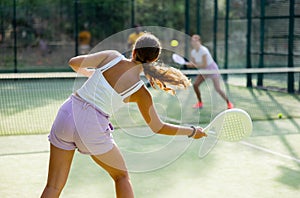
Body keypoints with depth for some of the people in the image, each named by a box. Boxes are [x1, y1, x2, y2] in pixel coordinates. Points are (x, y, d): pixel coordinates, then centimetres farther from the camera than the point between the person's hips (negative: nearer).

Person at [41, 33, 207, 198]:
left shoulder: (112, 56, 1)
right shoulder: (141, 93, -4)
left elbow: (74, 63, 8)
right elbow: (158, 127, 6)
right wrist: (192, 132, 19)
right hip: (92, 127, -3)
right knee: (122, 176, 22)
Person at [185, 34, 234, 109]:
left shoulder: (203, 50, -27)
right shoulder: (193, 52, -5)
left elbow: (204, 65, -28)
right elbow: (194, 64, -2)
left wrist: (194, 64, -26)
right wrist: (189, 64, -22)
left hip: (212, 69, -7)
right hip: (204, 71, 7)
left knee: (217, 89, -13)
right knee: (195, 85, -5)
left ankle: (229, 103, 5)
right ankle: (200, 103, 10)